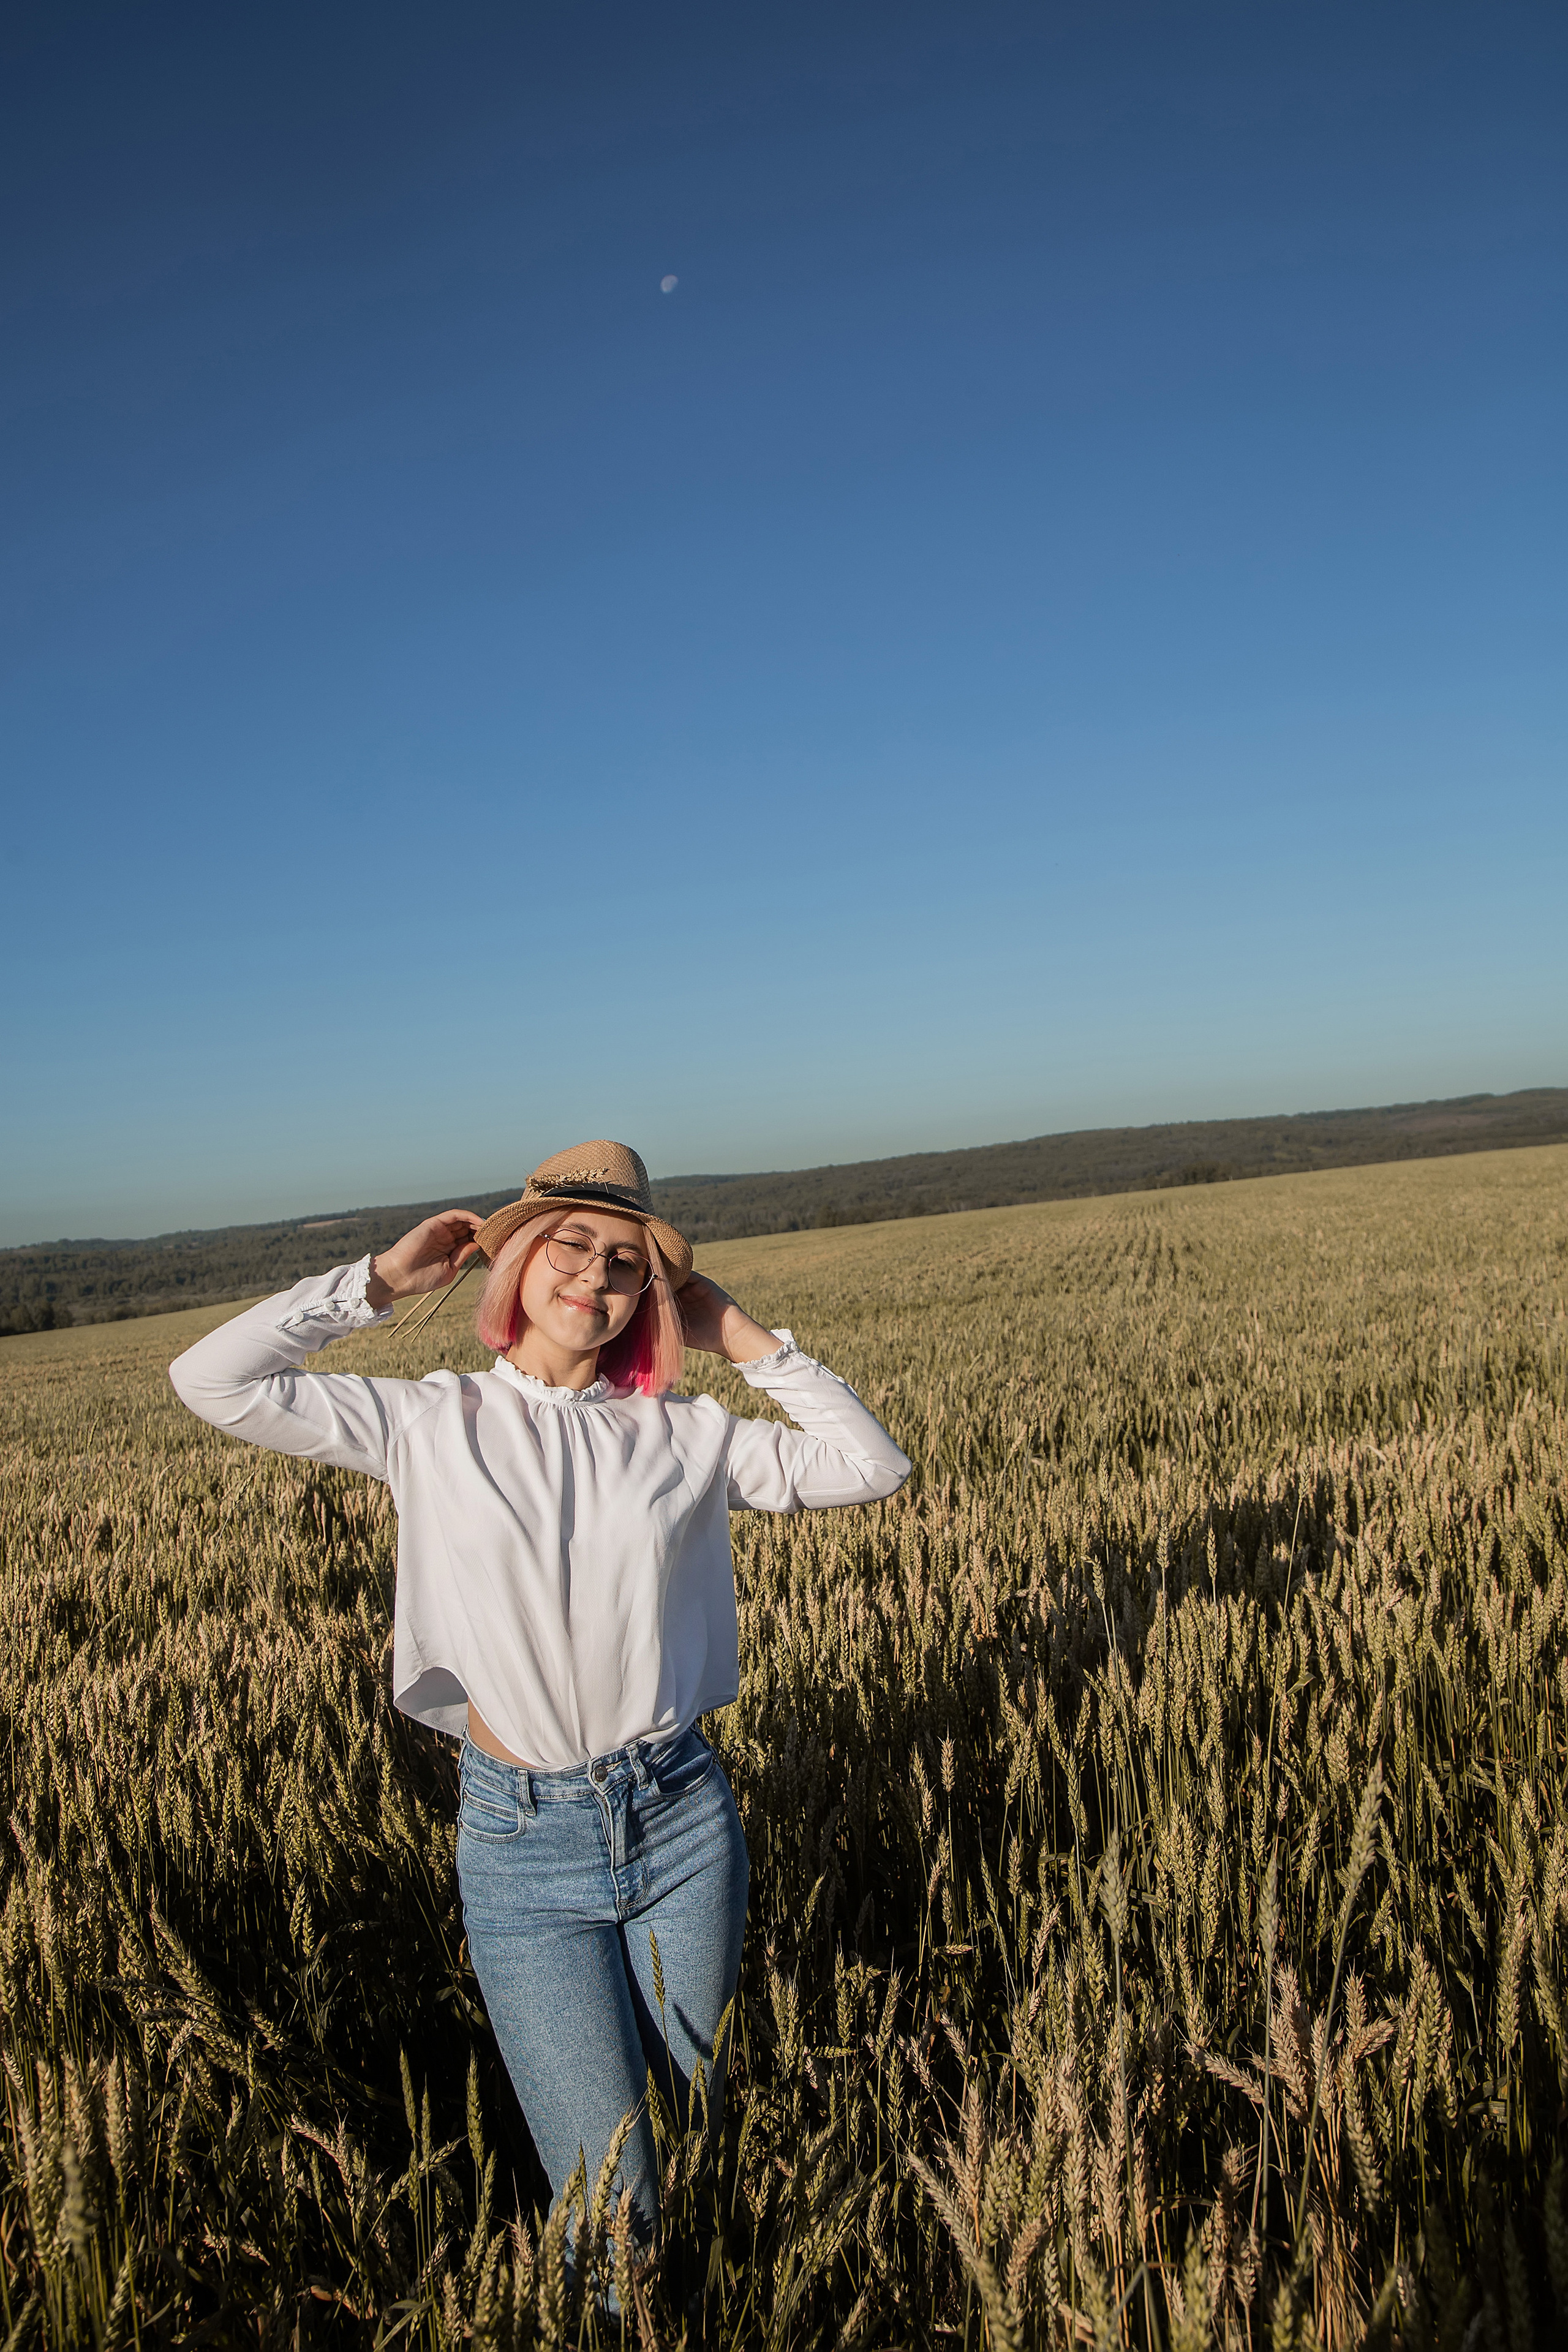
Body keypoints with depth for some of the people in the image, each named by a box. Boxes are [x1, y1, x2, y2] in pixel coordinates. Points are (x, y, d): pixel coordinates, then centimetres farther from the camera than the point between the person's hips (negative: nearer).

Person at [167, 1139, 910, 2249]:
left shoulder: (682, 1435, -1)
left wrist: (745, 1337, -4)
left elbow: (875, 1465, -2)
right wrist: (383, 1279, -7)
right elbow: (211, 1379, -9)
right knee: (612, 2197, 2)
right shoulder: (432, 1423, -4)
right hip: (522, 1838, -2)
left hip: (682, 1818, 2)